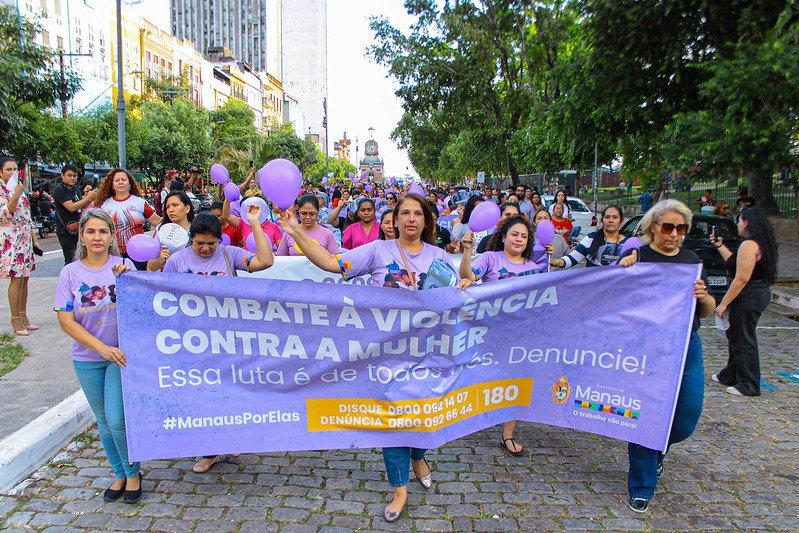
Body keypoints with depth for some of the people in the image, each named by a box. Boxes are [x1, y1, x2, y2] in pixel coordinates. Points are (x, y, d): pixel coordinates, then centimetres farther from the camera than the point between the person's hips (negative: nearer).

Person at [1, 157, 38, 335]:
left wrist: (34, 238, 18)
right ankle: (15, 319, 1)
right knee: (16, 279, -7)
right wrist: (15, 195, -29)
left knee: (24, 278, 9)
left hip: (25, 238, 7)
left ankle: (23, 317, 16)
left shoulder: (18, 188, 16)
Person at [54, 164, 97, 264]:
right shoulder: (59, 190, -12)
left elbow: (81, 205, 18)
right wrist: (89, 197, -20)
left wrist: (90, 199, -1)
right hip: (65, 231, -7)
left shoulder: (76, 188, 12)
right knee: (70, 260, -7)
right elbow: (72, 207, -22)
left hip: (78, 228, 7)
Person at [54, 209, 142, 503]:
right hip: (87, 359, 2)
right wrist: (103, 348, -16)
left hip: (123, 353, -2)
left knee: (117, 420, -6)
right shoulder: (70, 273, -4)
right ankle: (120, 474, 34)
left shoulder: (124, 266, -6)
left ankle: (133, 473, 19)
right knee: (104, 421, 15)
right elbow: (66, 321, -7)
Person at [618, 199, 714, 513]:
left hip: (687, 349, 5)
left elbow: (708, 312, 13)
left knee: (687, 419, 7)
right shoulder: (636, 257, -5)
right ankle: (641, 489, 20)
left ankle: (656, 451, 41)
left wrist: (704, 297, -10)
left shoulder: (692, 261, 9)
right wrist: (623, 271, -23)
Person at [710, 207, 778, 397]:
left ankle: (749, 386, 10)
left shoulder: (749, 245, -21)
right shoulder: (761, 244, 12)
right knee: (735, 336, 20)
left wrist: (723, 303, -21)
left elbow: (742, 279, -25)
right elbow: (734, 263, 21)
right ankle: (731, 375, 33)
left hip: (749, 296, -10)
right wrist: (720, 245, 21)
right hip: (759, 294, 10)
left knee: (744, 340, 0)